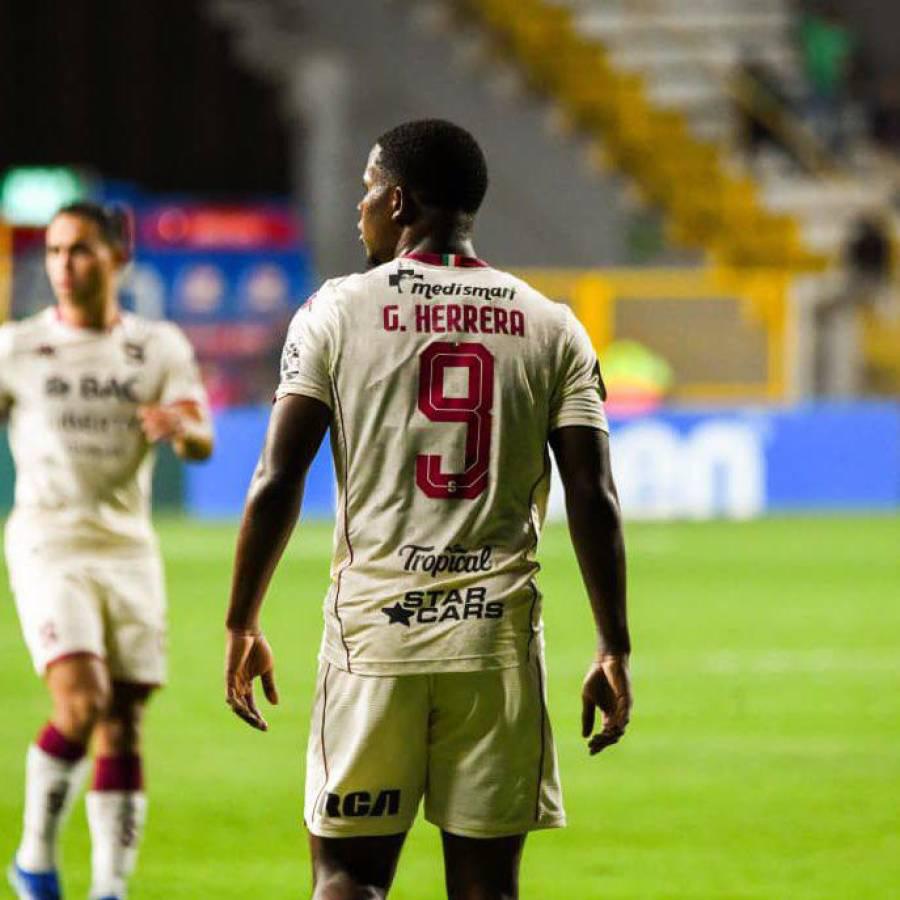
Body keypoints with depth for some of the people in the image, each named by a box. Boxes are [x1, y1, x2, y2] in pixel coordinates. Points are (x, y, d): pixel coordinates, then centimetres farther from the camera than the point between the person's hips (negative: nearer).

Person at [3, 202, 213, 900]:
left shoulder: (159, 347, 5)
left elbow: (203, 445, -5)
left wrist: (180, 427, -28)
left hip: (128, 551, 3)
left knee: (122, 731, 2)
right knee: (80, 705, -20)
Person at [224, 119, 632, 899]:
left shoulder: (338, 310, 1)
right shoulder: (551, 328, 6)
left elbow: (277, 481, -4)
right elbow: (594, 499, 1)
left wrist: (242, 627, 5)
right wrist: (614, 652, 5)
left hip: (373, 629, -2)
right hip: (499, 632, 2)